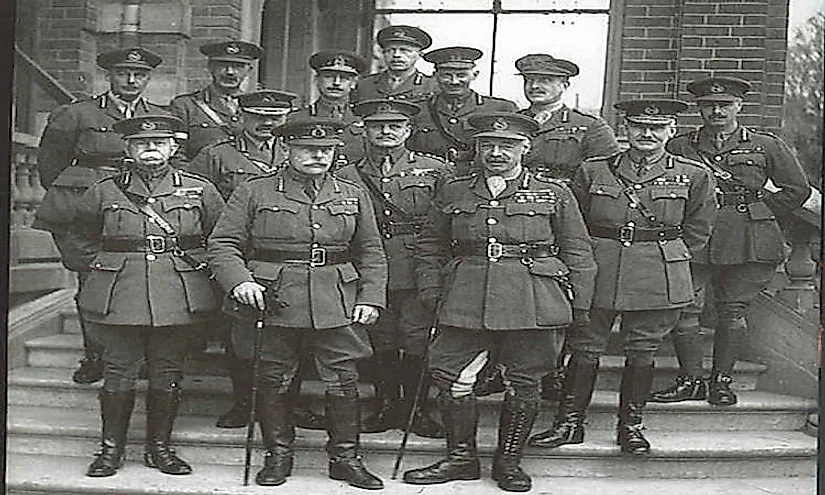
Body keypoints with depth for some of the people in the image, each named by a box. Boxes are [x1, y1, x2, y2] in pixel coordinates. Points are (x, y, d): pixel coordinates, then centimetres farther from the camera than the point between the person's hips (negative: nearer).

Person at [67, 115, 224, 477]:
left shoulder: (199, 190, 3)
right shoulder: (104, 192, 4)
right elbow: (81, 236, 20)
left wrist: (200, 267, 4)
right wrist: (100, 264, 9)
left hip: (180, 297, 0)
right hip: (118, 297, 0)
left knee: (167, 375, 7)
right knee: (118, 373, 5)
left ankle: (159, 447, 21)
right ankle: (111, 448, 19)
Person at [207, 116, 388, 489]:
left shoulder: (353, 196, 12)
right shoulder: (254, 192, 4)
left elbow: (372, 254, 15)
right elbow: (222, 244, 2)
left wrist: (371, 298, 3)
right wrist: (239, 280, -15)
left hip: (337, 305, 2)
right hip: (274, 304, -1)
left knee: (343, 382, 2)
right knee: (273, 382, 6)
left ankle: (346, 458, 18)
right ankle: (277, 456, 23)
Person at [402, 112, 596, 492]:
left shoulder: (554, 194, 6)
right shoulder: (453, 192, 11)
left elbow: (578, 253, 8)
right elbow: (429, 247, 16)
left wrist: (579, 306, 3)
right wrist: (431, 293, 6)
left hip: (533, 303, -1)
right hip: (465, 301, 2)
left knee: (523, 384, 5)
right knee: (452, 378, -1)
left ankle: (509, 461, 23)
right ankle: (460, 457, 18)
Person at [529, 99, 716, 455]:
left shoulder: (693, 176, 4)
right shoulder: (593, 171, 5)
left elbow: (697, 231, 11)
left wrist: (666, 259, 6)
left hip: (659, 282, 0)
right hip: (597, 276, 1)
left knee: (642, 351, 7)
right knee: (584, 348, 3)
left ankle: (631, 426, 22)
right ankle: (569, 422, 15)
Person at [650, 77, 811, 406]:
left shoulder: (766, 146, 7)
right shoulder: (678, 147, 8)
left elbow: (797, 189, 11)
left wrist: (758, 211, 5)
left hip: (748, 242, 0)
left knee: (732, 312, 3)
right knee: (684, 310, -5)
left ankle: (722, 380, 15)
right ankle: (691, 380, 9)